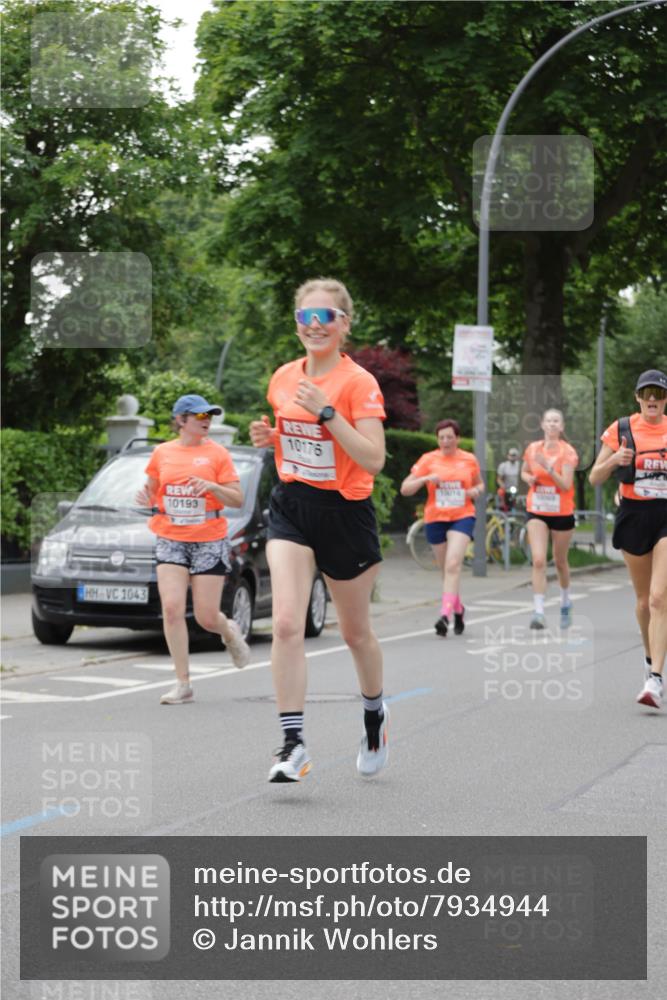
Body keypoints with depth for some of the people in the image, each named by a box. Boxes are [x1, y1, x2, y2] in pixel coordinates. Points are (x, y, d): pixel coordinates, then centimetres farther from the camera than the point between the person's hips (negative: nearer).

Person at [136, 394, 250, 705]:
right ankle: (183, 684, -5)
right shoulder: (162, 453, 7)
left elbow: (238, 500, -1)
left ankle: (230, 632, 36)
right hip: (171, 541, 2)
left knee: (206, 617, -2)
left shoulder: (217, 453, 0)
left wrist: (213, 486, -19)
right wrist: (145, 497, -5)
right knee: (172, 609, -12)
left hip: (209, 542, -2)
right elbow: (153, 492, 19)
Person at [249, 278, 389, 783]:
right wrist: (268, 436, 0)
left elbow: (374, 459, -22)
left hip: (345, 513, -3)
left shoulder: (359, 382, -13)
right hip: (292, 508, 3)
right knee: (287, 624, -15)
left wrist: (326, 411, -28)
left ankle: (375, 712, 42)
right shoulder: (284, 378, 4)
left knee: (355, 631, 13)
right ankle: (293, 742, -13)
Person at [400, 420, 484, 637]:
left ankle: (445, 614, -27)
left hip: (462, 516, -2)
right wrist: (425, 479, -18)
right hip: (435, 519, 2)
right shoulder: (428, 459, 1)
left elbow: (480, 484, 21)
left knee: (453, 564, -20)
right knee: (446, 569, 11)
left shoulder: (469, 460, 5)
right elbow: (405, 489, -1)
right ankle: (458, 609, 32)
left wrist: (476, 491, -3)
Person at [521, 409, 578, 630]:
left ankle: (565, 603, 39)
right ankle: (539, 612, -17)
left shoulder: (568, 452, -9)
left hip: (562, 513, -1)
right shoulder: (532, 449, 1)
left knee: (560, 562, 13)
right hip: (537, 512, 1)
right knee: (538, 560, -14)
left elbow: (566, 485, -17)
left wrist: (549, 469, -29)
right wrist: (529, 478, -3)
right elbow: (524, 472, 20)